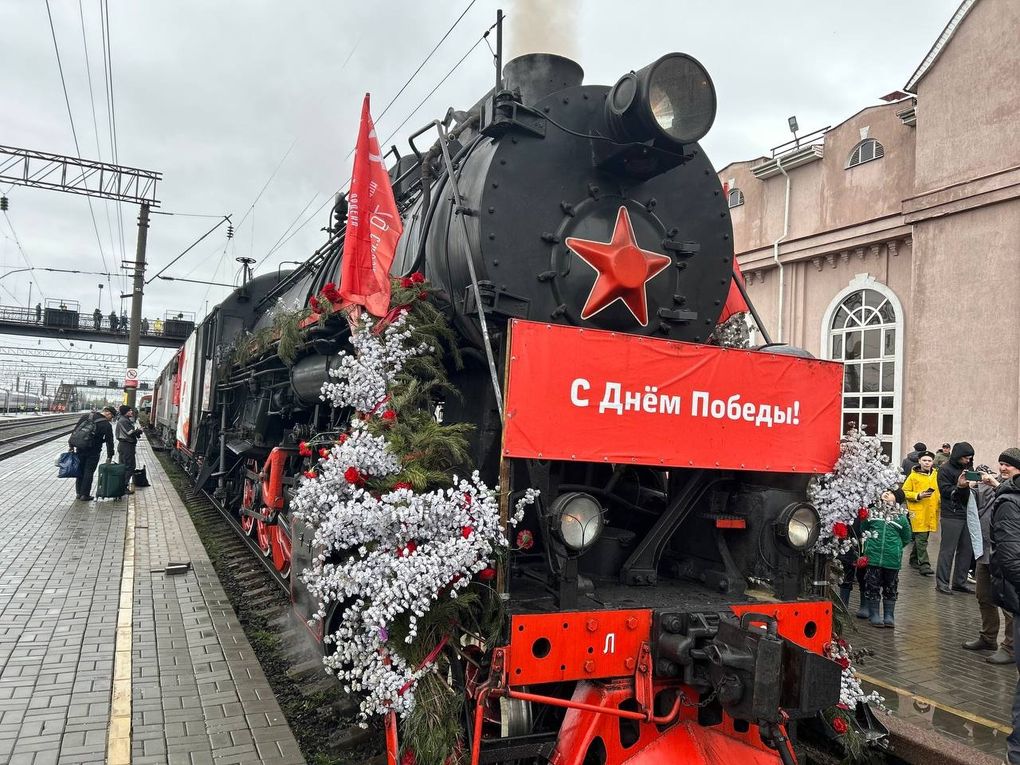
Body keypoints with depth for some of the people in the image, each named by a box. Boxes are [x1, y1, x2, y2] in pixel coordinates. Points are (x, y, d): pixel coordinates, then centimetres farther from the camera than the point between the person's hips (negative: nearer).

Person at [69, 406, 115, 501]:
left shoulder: (86, 416, 4)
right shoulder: (106, 425, -8)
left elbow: (75, 430, 5)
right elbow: (109, 442, -4)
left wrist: (71, 445, 10)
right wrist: (109, 456, 3)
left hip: (80, 449, 4)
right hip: (93, 452, -4)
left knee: (80, 471, 15)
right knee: (89, 472, 4)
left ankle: (78, 493, 21)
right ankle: (85, 494, 7)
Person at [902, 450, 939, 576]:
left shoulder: (936, 475, 8)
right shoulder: (913, 476, -4)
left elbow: (940, 491, 19)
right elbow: (904, 492, -3)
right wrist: (918, 496, -16)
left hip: (931, 512, 5)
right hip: (918, 512, -5)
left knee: (921, 537, 16)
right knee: (921, 539, -7)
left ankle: (914, 560, 30)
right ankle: (924, 565, -7)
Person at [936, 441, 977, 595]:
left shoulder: (966, 468, 16)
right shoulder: (945, 470, -6)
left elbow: (968, 492, 22)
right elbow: (945, 491, -12)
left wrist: (973, 484, 0)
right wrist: (959, 486, -28)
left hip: (966, 515, 7)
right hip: (951, 516, -7)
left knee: (967, 550, 9)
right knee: (947, 550, -4)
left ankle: (960, 582, 19)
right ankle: (942, 582, 2)